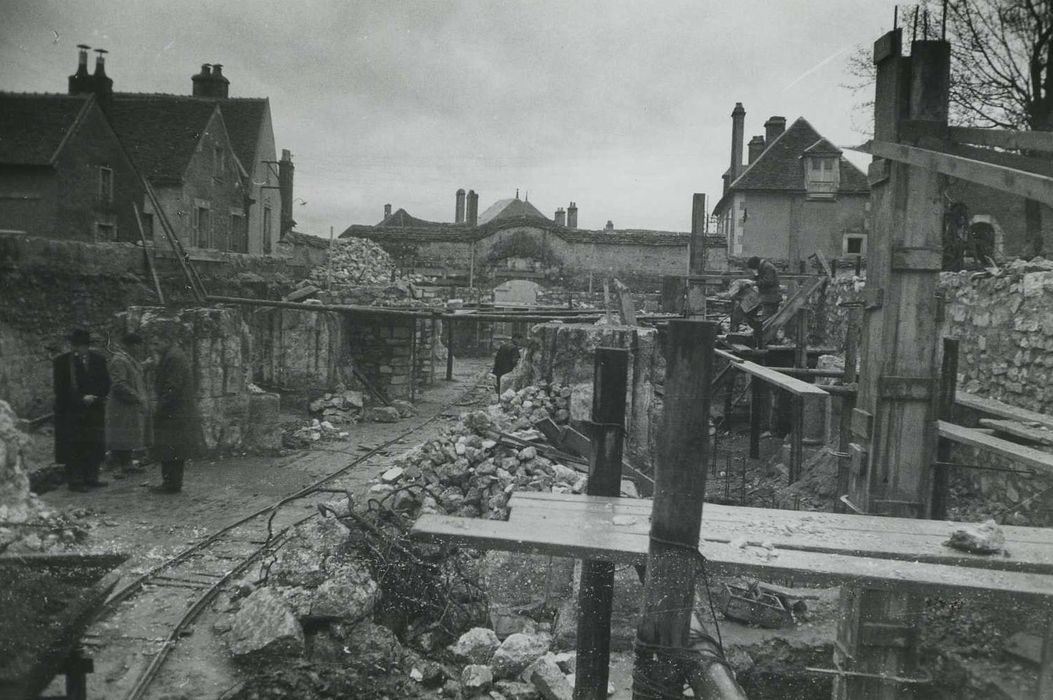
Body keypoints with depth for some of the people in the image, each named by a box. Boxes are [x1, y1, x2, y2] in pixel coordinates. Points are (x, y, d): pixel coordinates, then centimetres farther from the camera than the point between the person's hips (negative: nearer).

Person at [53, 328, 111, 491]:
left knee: (94, 446, 3)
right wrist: (81, 399, -13)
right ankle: (74, 480, 2)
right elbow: (60, 389, -5)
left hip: (94, 410, 3)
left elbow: (105, 385, 5)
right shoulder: (61, 362, -2)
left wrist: (94, 397, -12)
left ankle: (91, 478, 11)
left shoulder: (98, 360, 5)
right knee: (73, 447, -3)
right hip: (71, 412, -3)